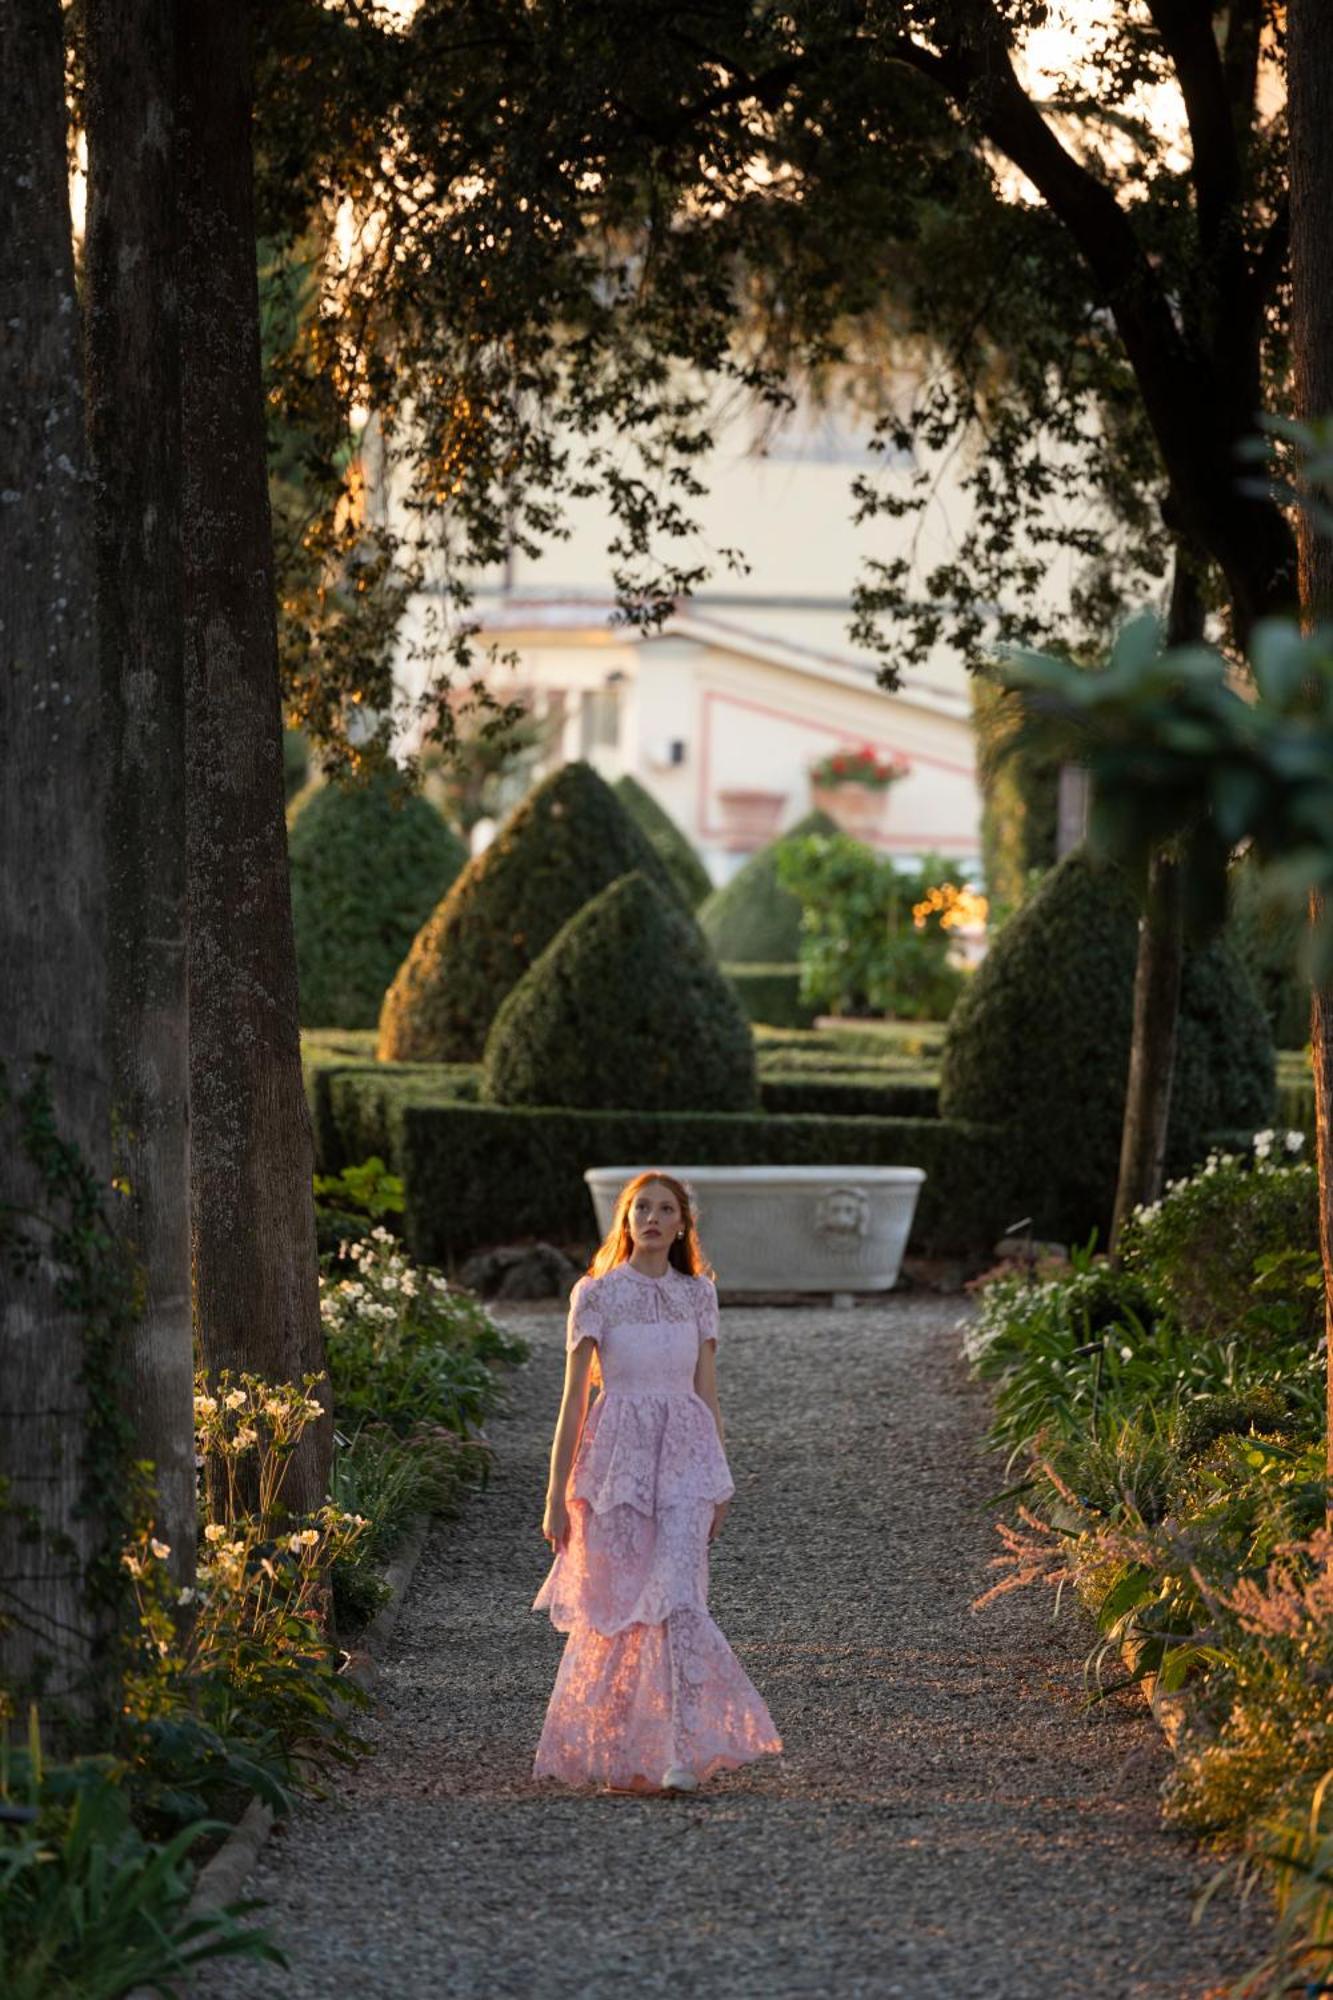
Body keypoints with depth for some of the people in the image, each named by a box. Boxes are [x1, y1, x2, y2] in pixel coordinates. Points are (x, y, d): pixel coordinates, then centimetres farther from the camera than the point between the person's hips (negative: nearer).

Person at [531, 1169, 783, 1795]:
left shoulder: (698, 1294, 9)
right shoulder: (596, 1293, 1)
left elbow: (707, 1390, 14)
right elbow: (574, 1395, 1)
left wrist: (719, 1478, 11)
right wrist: (557, 1493, -1)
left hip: (685, 1451, 1)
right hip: (618, 1450, -1)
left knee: (678, 1596, -14)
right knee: (616, 1601, 3)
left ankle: (685, 1751, -17)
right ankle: (616, 1758, 16)